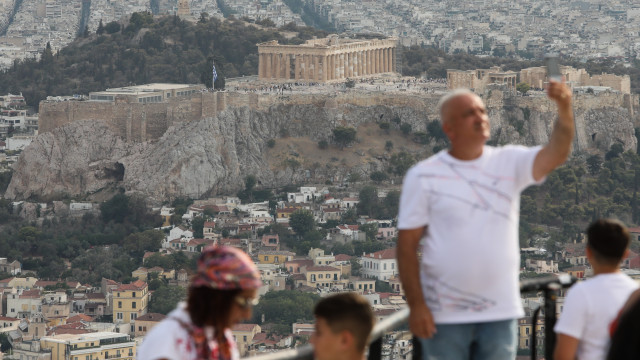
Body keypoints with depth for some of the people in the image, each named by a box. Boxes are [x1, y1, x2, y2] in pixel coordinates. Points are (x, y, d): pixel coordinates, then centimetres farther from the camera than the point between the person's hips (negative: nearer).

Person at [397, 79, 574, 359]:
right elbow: (407, 245, -4)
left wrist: (564, 108, -33)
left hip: (500, 313, 2)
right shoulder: (423, 176, -3)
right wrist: (415, 305, -12)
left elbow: (555, 155, -15)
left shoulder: (509, 163, 3)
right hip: (444, 316, -2)